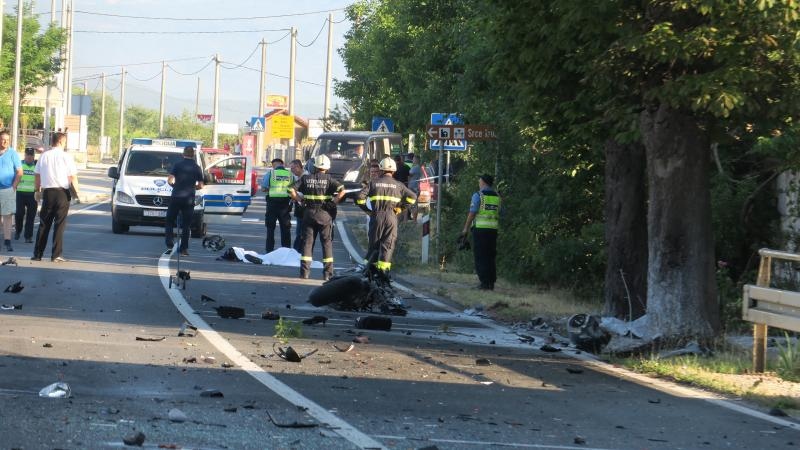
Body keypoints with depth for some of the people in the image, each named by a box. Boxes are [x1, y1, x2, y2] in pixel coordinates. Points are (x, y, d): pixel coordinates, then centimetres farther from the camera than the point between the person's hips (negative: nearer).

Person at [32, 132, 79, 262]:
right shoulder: (66, 157, -7)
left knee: (44, 224, 10)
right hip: (62, 193, -3)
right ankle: (56, 255, -2)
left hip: (47, 192, 3)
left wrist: (37, 190, 22)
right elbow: (73, 177, -8)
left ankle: (37, 254, 10)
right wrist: (76, 191, 5)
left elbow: (37, 175, 9)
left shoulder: (44, 156, 3)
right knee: (59, 224, 1)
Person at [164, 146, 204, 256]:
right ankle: (184, 249, 5)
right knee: (186, 225, 8)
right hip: (189, 199, 2)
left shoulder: (177, 165, -2)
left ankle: (170, 245, -3)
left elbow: (170, 180, -8)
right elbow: (200, 185, 5)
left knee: (169, 222, 9)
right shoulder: (197, 168, 4)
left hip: (176, 197, -1)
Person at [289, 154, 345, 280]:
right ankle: (327, 273, 3)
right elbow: (342, 190, -16)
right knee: (327, 242, 5)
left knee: (307, 242, 7)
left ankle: (304, 271, 3)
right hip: (325, 214, -1)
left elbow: (292, 190, -5)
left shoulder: (306, 178, 2)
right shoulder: (328, 179, -4)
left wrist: (299, 200, 7)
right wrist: (334, 202, -6)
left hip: (309, 213, 1)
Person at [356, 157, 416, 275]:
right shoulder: (398, 185, 7)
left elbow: (360, 197, -3)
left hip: (377, 216, 0)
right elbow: (412, 197, -1)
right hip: (392, 217, 0)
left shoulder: (374, 183, 6)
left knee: (374, 243, 10)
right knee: (388, 245, 0)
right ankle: (383, 270, -9)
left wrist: (367, 210, 7)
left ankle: (371, 267, 7)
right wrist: (401, 207, 7)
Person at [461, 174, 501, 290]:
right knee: (491, 256, 10)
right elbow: (499, 214, 13)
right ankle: (491, 282, 7)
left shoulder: (478, 195, -7)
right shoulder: (497, 196, 11)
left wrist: (465, 228, -5)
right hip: (493, 228, 5)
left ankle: (484, 282, -8)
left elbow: (472, 213, -10)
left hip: (480, 228, -5)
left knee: (480, 256, -3)